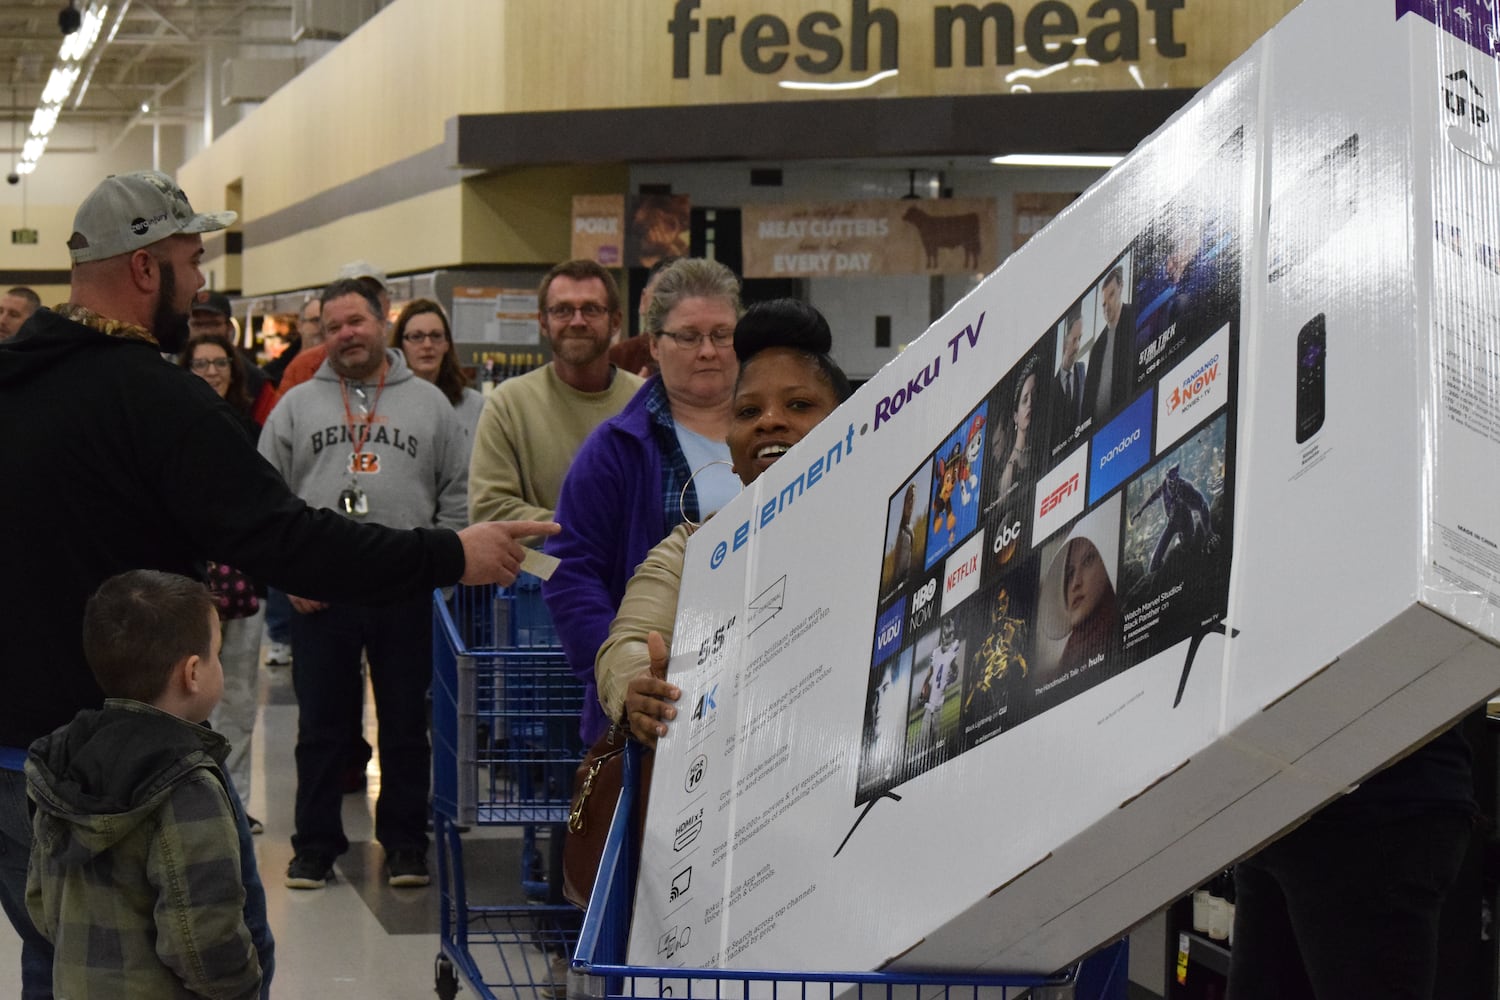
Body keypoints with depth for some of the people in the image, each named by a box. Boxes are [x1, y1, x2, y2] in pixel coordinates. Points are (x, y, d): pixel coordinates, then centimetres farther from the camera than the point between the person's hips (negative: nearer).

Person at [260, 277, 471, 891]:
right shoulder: (297, 406, 8)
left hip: (405, 593, 0)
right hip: (318, 594, 0)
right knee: (321, 725, 6)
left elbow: (459, 495, 9)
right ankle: (315, 844, 16)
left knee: (406, 724, 7)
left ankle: (405, 842, 18)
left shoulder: (429, 404, 8)